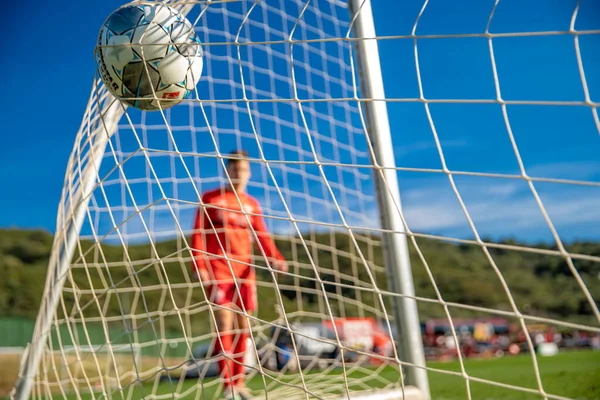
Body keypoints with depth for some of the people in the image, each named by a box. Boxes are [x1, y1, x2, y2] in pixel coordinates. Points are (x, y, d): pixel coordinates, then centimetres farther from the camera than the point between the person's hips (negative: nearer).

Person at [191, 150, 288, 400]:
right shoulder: (210, 199, 3)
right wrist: (199, 267, -13)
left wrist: (274, 257, -13)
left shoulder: (252, 204, 13)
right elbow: (198, 235, -2)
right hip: (218, 270, -4)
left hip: (244, 271, 4)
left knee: (242, 327, 6)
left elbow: (262, 237, 6)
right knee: (224, 325, -11)